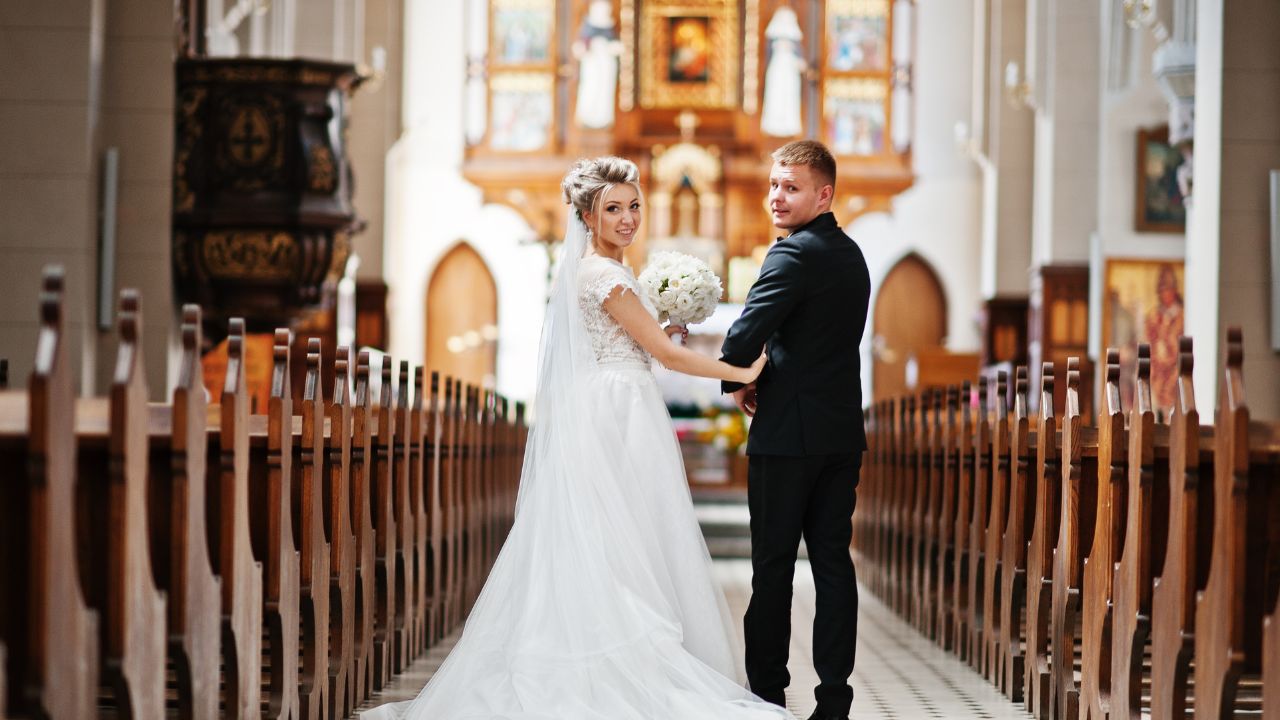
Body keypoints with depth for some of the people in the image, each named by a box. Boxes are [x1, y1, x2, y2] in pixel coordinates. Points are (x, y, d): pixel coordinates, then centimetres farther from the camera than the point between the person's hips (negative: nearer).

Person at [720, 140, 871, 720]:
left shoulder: (795, 254, -14)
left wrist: (738, 384, -3)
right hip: (843, 432, 8)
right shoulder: (850, 254, 14)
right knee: (833, 561, 7)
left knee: (773, 565, 0)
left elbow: (745, 336, -22)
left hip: (789, 432, -8)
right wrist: (772, 378, 7)